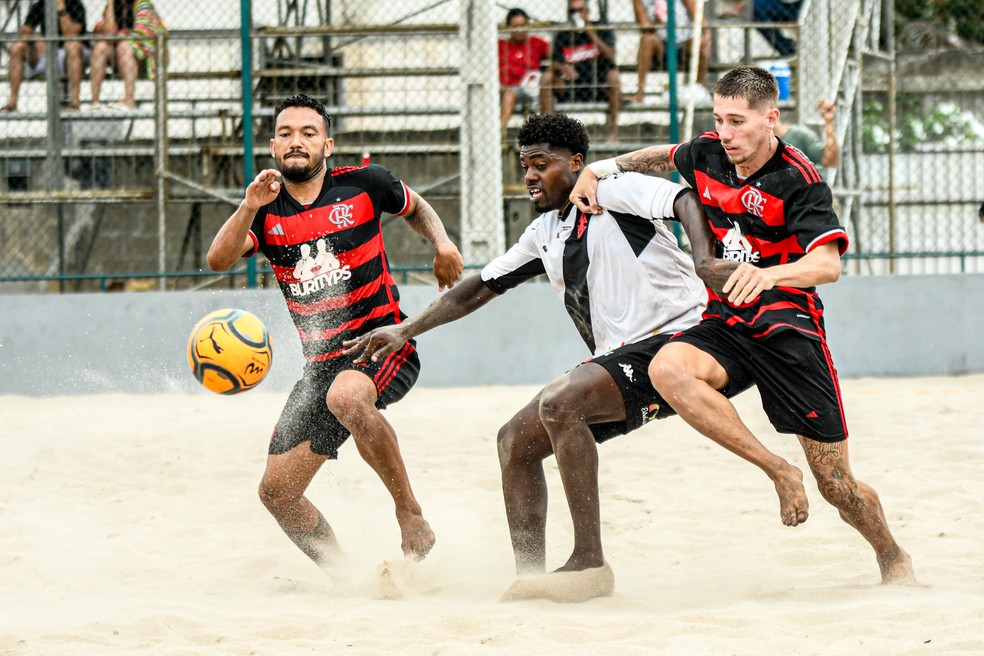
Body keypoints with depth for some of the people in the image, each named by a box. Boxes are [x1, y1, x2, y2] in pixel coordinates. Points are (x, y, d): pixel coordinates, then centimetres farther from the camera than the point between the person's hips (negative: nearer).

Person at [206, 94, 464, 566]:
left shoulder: (363, 183, -1)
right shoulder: (265, 211, 4)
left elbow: (415, 208, 19)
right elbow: (218, 261, -14)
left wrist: (442, 243, 0)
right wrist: (249, 208, -28)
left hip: (384, 346, -5)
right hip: (322, 363, 5)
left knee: (347, 396, -40)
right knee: (277, 493, 1)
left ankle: (411, 515, -28)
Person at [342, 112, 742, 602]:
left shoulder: (613, 191, -6)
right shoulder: (545, 235, 18)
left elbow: (686, 200, -23)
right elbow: (481, 287, 25)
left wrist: (704, 259, -43)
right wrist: (406, 330, 20)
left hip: (675, 335, -9)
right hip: (619, 359, 9)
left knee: (559, 403, -29)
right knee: (516, 440, 4)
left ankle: (589, 563, -28)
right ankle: (531, 578, 0)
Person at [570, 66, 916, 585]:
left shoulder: (798, 180, -15)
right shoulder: (707, 156, 3)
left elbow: (828, 264, -29)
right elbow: (665, 157, 28)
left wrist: (770, 274, -48)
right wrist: (599, 169, 17)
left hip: (789, 326, -5)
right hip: (726, 323, 5)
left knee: (836, 486, -5)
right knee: (668, 368, -31)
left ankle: (894, 559, 27)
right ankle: (777, 471, -19)